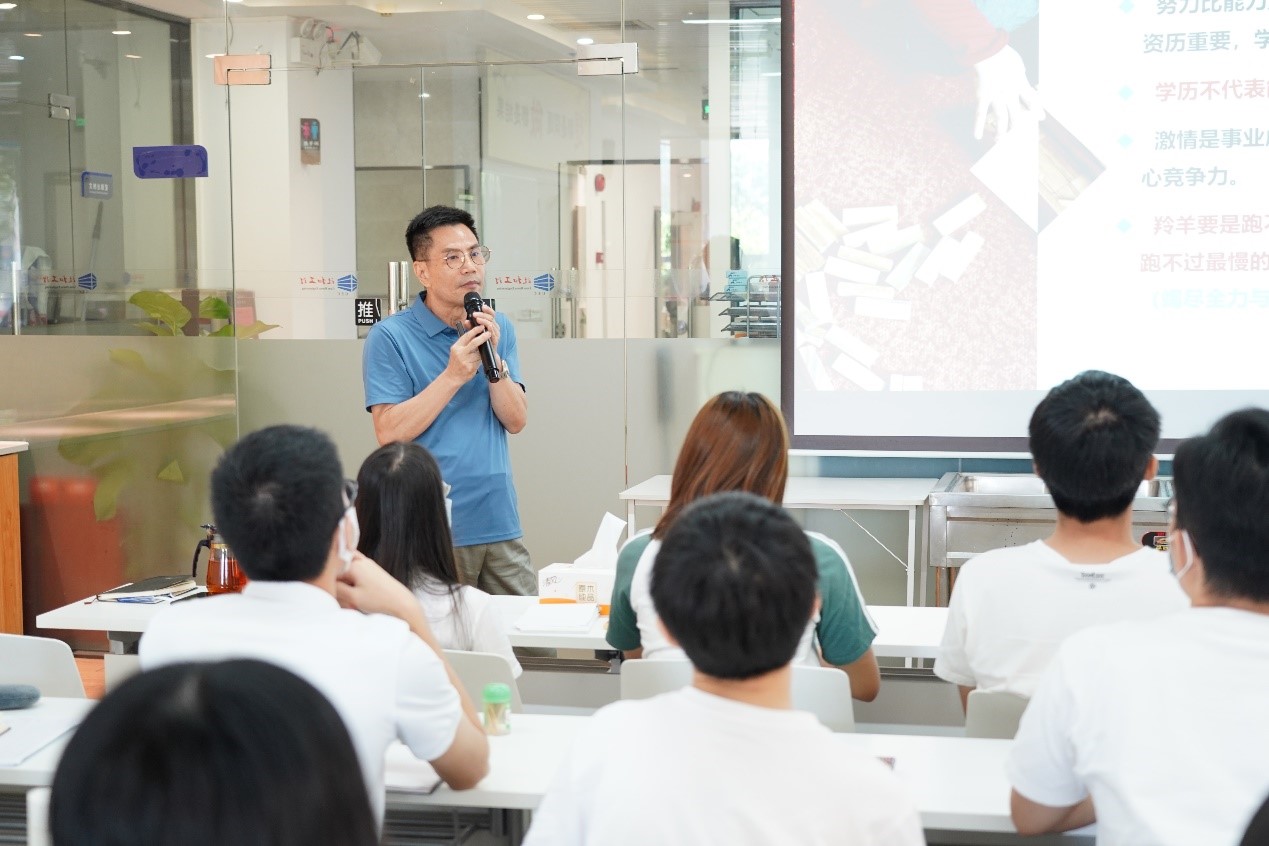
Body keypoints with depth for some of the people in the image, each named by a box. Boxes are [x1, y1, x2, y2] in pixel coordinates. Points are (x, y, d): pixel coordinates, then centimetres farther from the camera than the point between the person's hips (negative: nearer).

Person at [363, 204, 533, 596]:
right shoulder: (389, 337, -6)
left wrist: (493, 359, -11)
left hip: (500, 524, 5)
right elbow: (389, 432, -13)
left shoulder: (500, 329, 10)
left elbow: (516, 420, 4)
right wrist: (454, 375, -19)